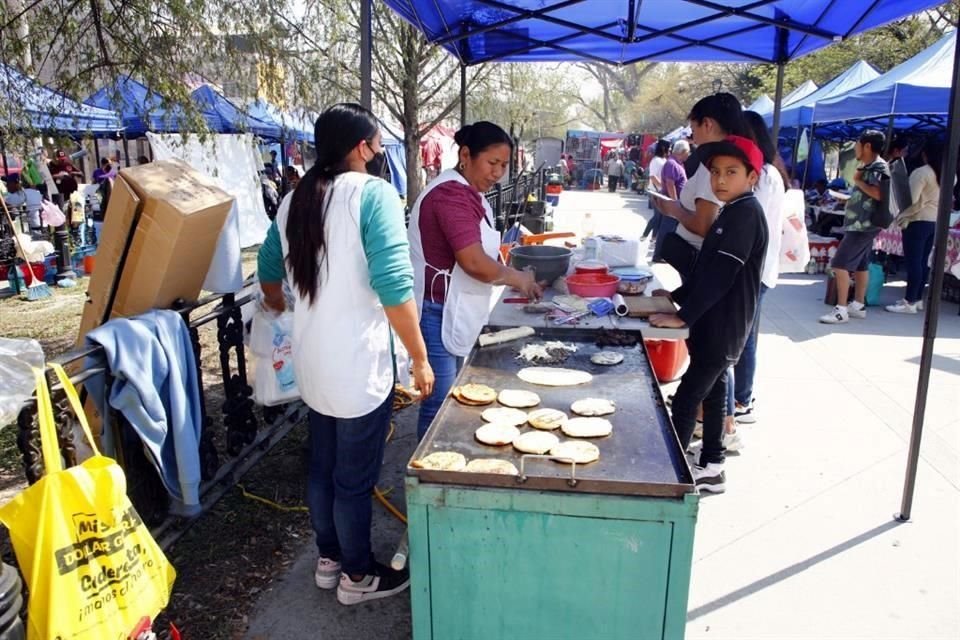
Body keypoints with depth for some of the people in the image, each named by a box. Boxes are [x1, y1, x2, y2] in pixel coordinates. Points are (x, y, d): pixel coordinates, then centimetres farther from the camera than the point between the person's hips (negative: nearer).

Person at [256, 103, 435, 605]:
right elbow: (394, 285, -22)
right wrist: (420, 359, -14)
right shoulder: (373, 194, -15)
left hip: (312, 362, 7)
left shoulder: (294, 200, 7)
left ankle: (328, 560, 39)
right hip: (359, 365, -7)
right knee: (355, 478, 8)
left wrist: (281, 309, 40)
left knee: (322, 467, 20)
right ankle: (357, 577, 27)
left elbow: (268, 271, 20)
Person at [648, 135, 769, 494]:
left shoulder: (746, 213, -18)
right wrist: (677, 295, 14)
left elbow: (721, 274, -25)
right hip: (714, 326, 10)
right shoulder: (732, 213, 12)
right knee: (711, 393, 16)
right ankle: (711, 468, 27)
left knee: (685, 401, -6)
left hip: (722, 330, -10)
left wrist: (682, 317, -25)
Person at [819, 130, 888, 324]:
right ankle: (858, 305, 23)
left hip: (862, 225, -11)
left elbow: (879, 194, -30)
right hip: (861, 223, 11)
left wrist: (858, 181, -20)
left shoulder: (878, 167, -15)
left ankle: (841, 309, -14)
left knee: (840, 264, -15)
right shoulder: (869, 166, 15)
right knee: (860, 265, 15)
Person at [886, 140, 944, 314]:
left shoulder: (921, 172, -12)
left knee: (913, 262, -7)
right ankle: (917, 299, 17)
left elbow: (912, 200, -17)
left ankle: (910, 302, -7)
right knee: (923, 262, 12)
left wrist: (902, 217, -6)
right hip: (935, 221, 8)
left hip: (918, 221, -8)